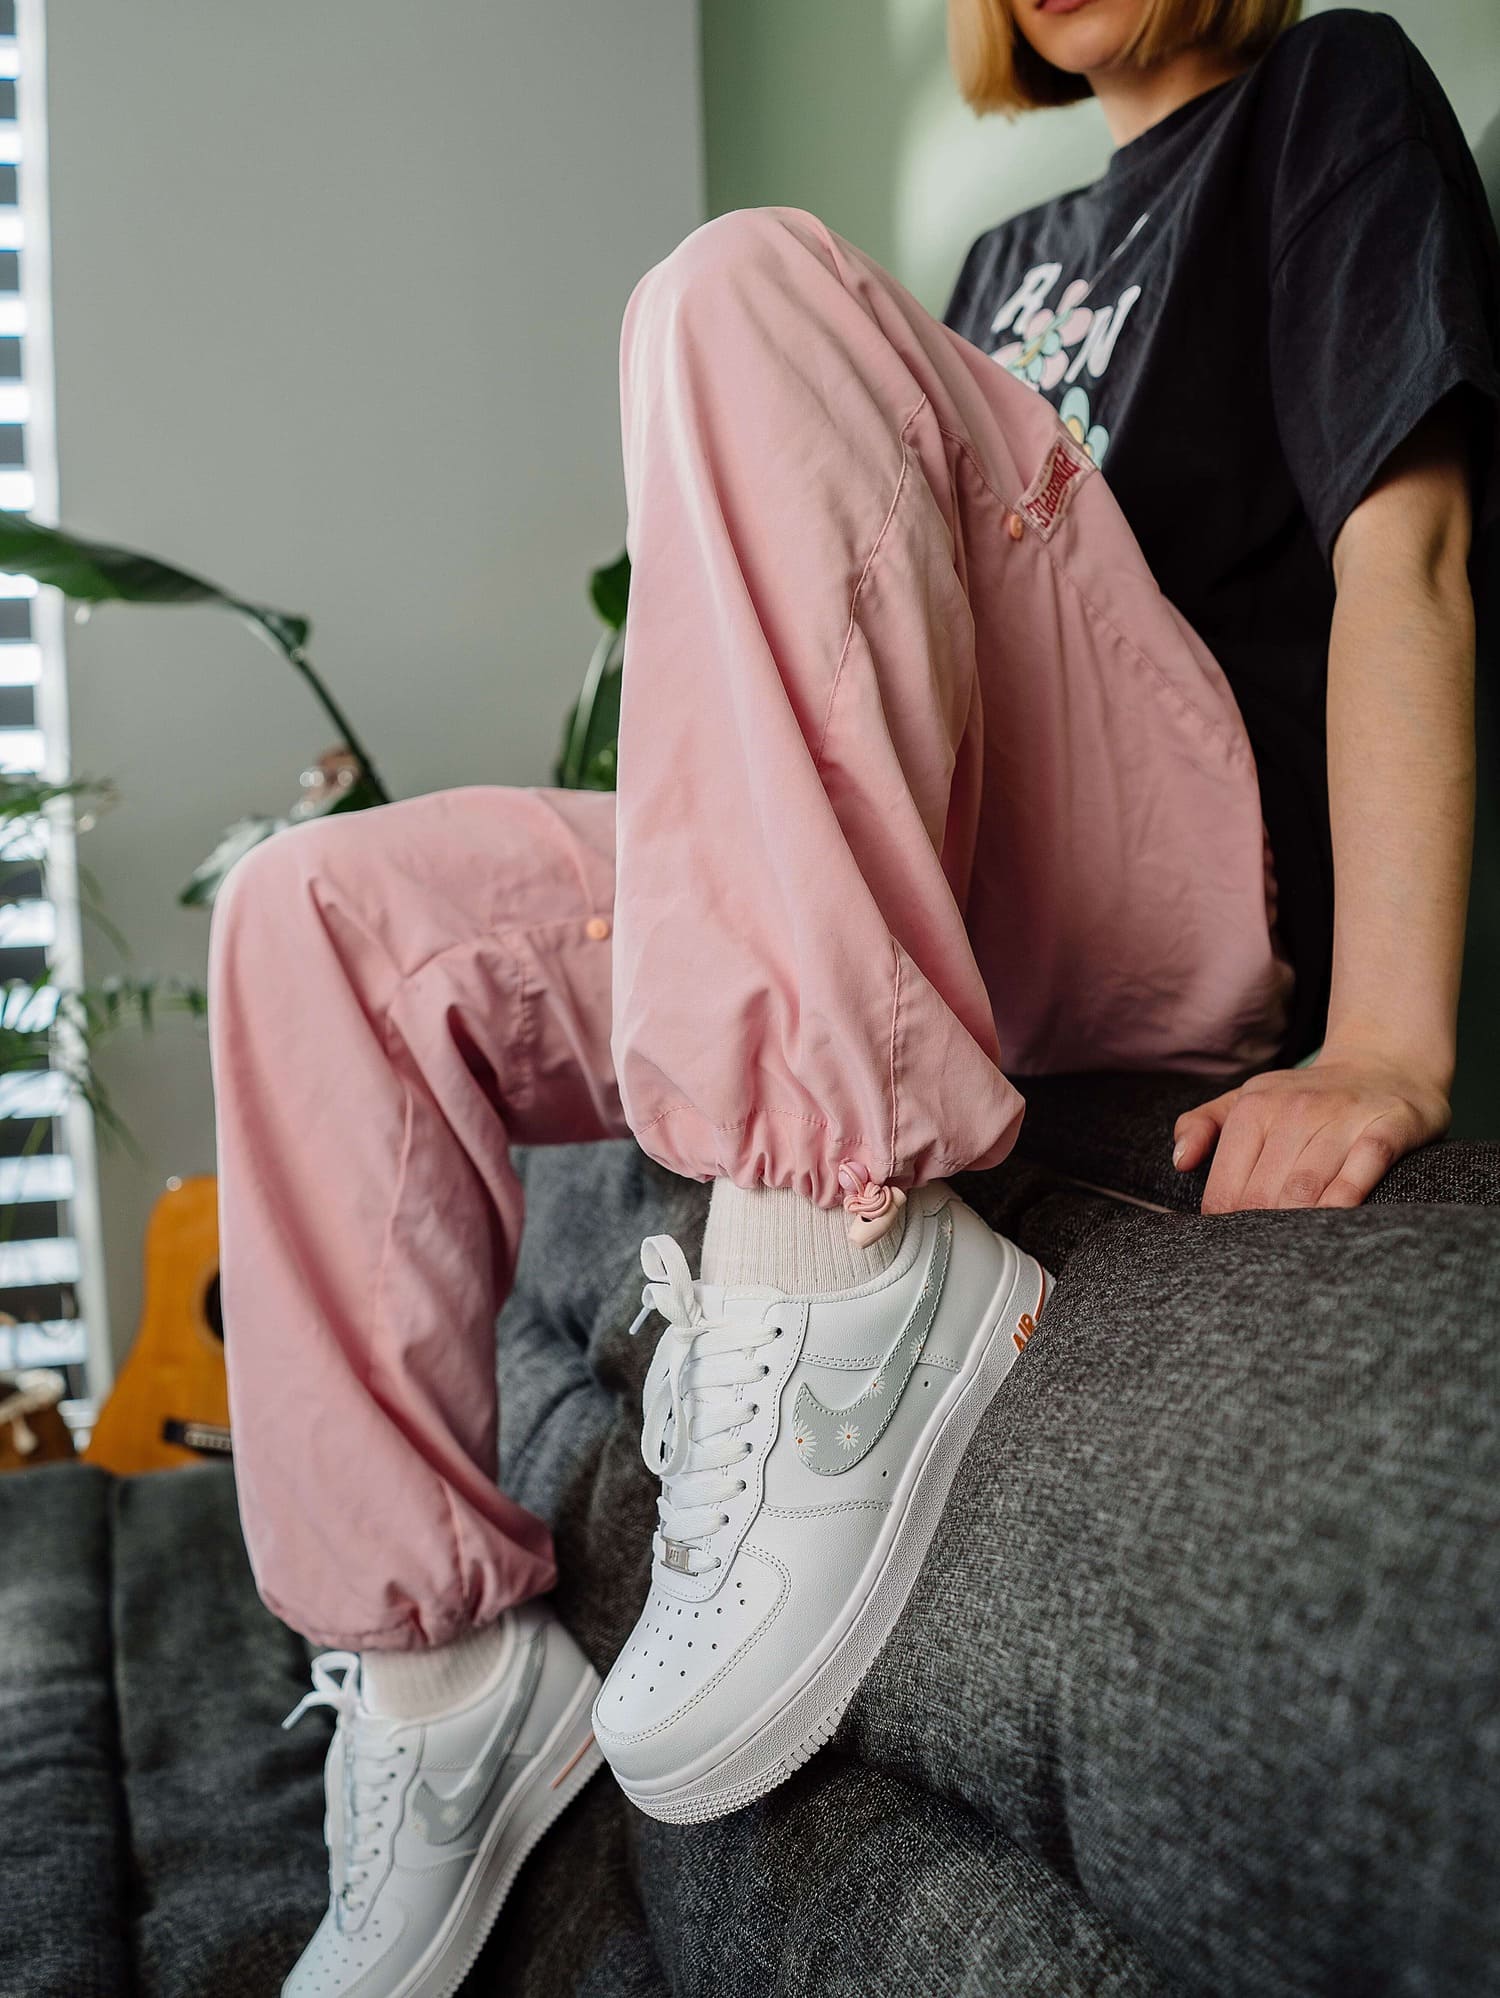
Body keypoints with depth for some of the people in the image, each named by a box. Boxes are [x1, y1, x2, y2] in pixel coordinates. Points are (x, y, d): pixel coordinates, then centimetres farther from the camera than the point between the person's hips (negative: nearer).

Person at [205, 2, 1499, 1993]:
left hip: (1195, 899, -7)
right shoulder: (1016, 250, 31)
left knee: (748, 288, -22)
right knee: (320, 911, -6)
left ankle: (837, 1242, -33)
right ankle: (445, 1668, -6)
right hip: (886, 920, 7)